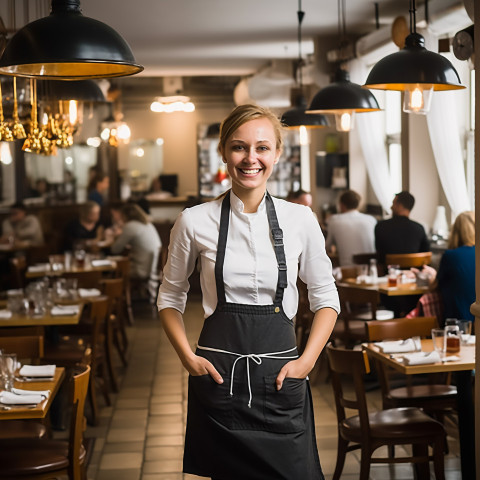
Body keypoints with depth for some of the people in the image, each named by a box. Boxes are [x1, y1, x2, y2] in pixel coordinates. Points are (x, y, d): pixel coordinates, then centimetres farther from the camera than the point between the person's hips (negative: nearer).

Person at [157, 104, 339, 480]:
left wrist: (308, 360, -2)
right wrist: (188, 358, -2)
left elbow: (326, 298, 9)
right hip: (218, 378, 0)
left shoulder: (300, 220, 0)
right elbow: (170, 298, 10)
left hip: (280, 378, 1)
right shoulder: (195, 222, -2)